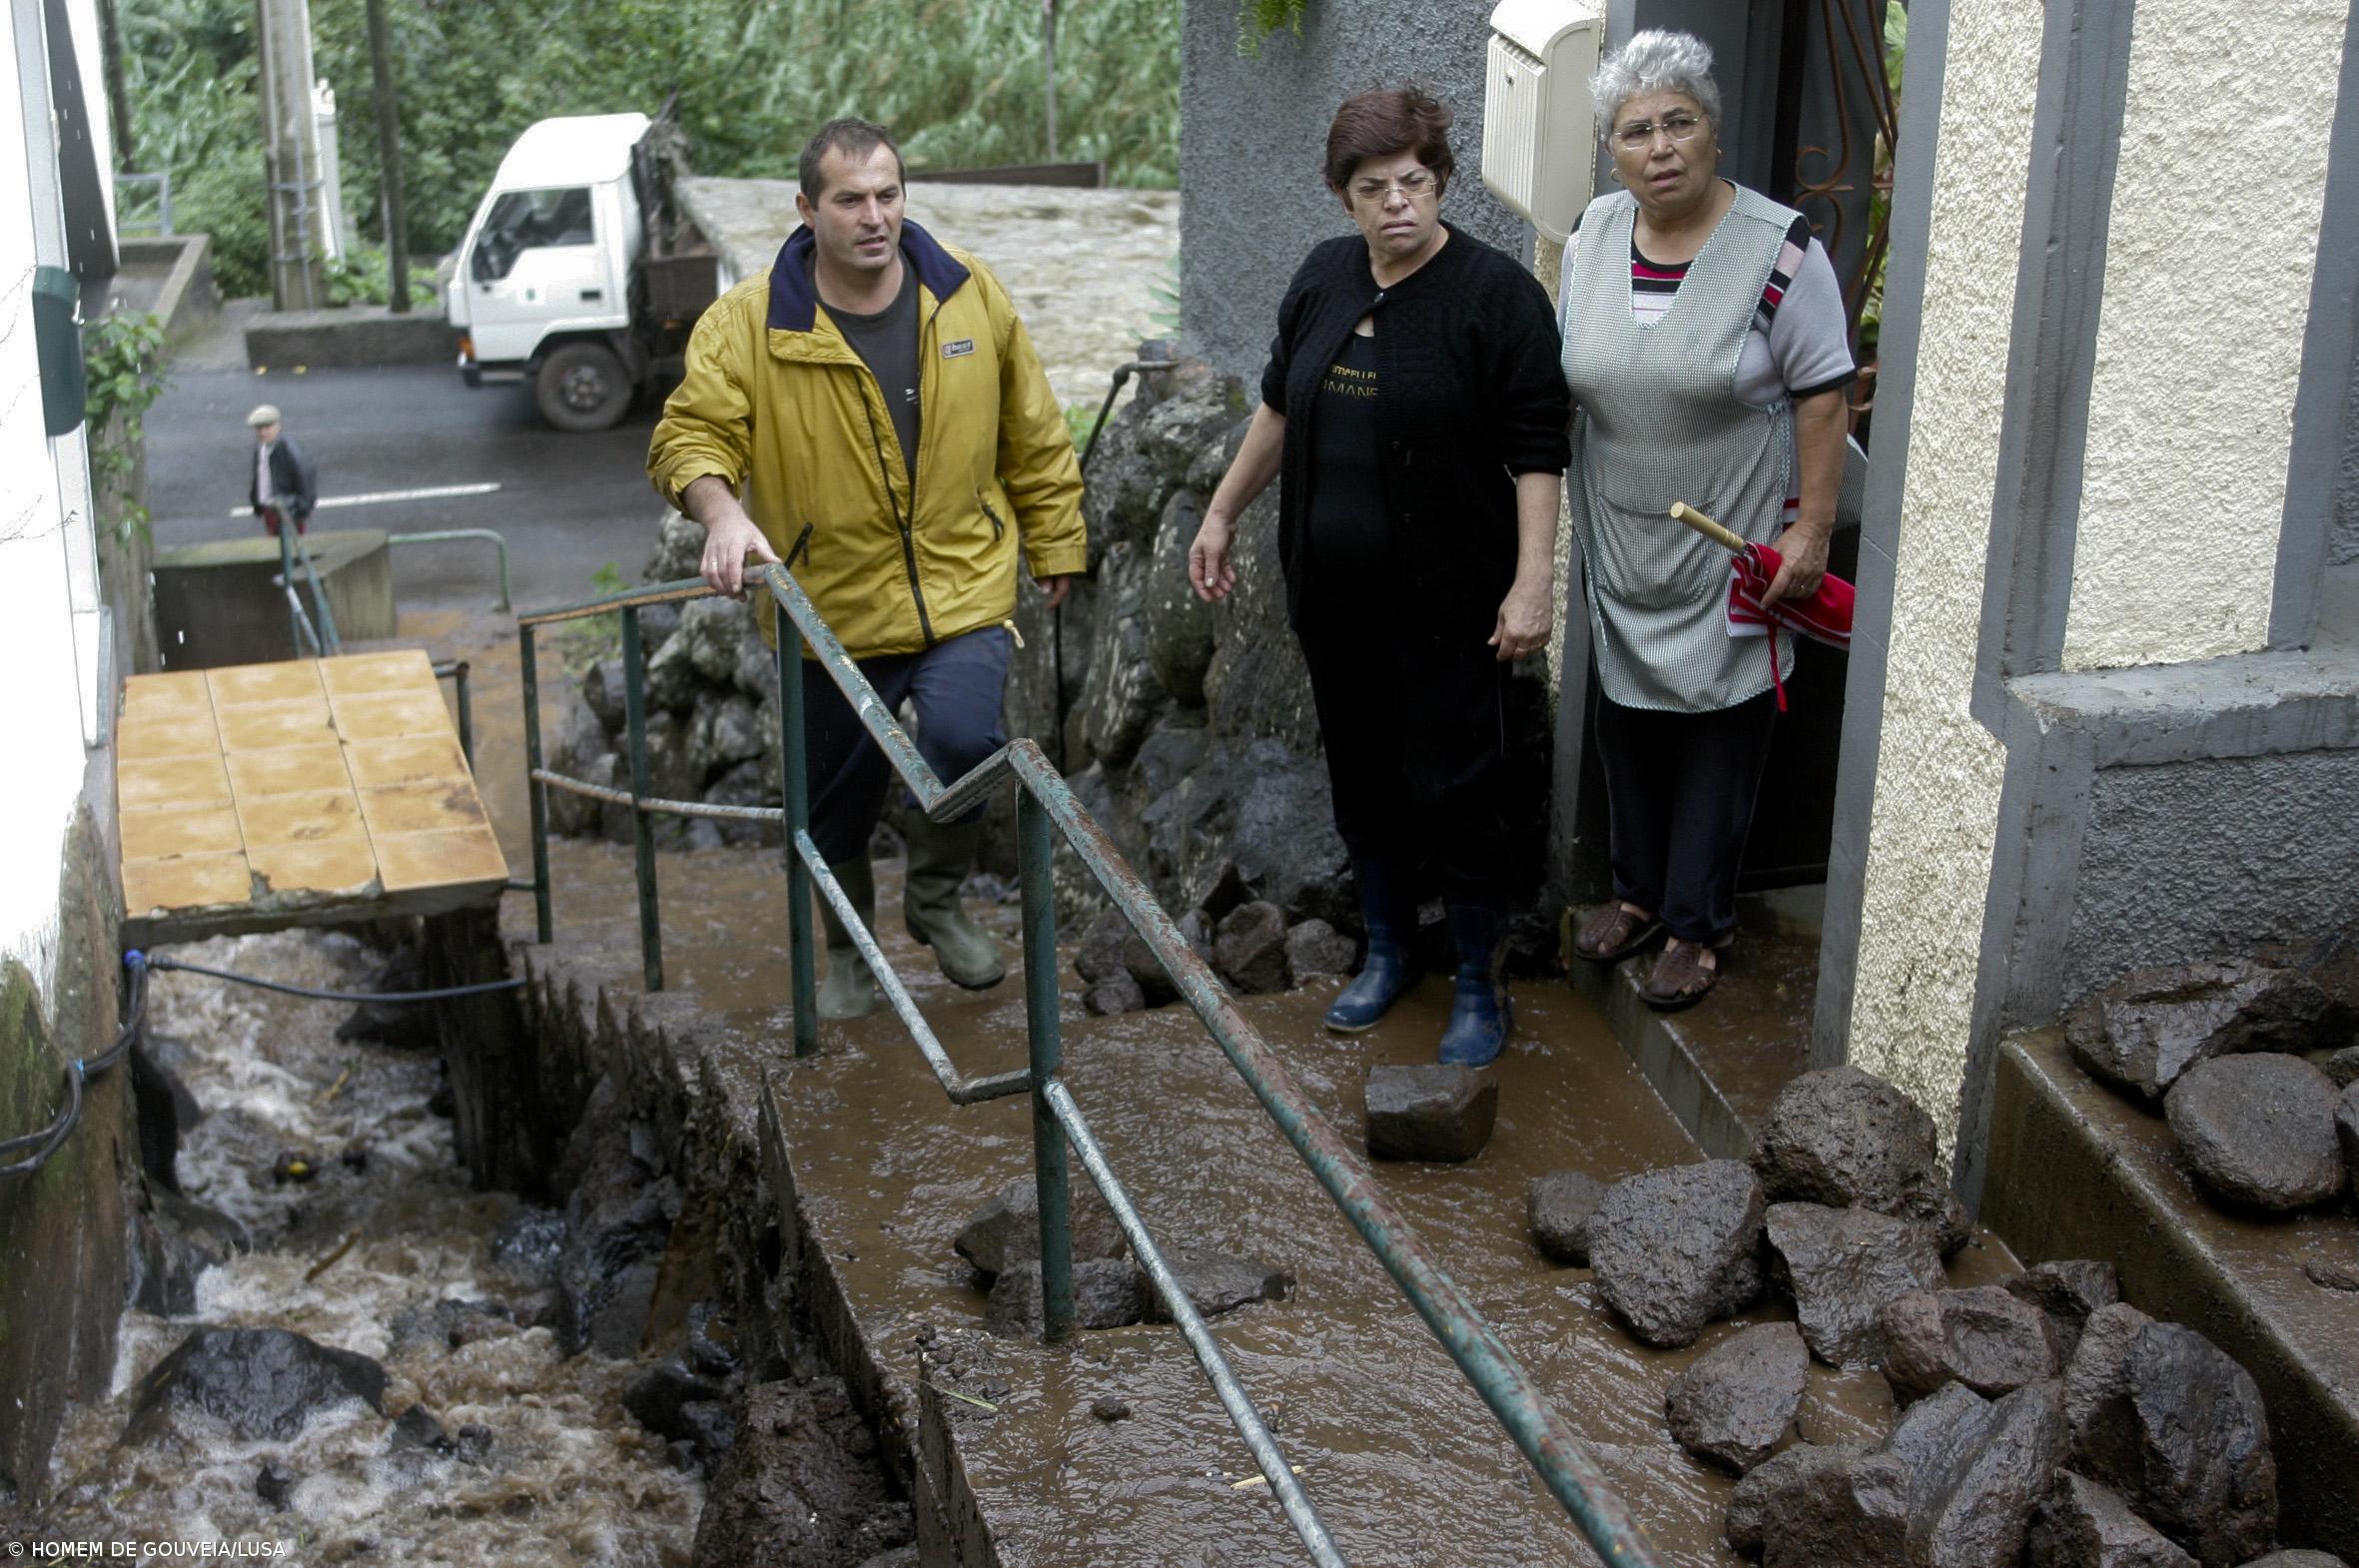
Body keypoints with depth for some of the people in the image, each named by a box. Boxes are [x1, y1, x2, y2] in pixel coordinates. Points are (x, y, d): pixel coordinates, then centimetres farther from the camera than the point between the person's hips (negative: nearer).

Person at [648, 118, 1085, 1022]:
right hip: (832, 608, 0)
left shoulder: (970, 296, -1)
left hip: (964, 591, 0)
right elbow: (690, 434, -13)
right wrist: (722, 511, -33)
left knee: (963, 741, -24)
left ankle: (937, 897, 7)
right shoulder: (748, 322, -9)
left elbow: (1033, 435, 8)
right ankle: (849, 951, 40)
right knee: (838, 794, 13)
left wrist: (1055, 543, 12)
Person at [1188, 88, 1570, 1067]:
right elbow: (1280, 406, 18)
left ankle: (1480, 986, 14)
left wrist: (1533, 580, -19)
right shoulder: (1325, 277, 6)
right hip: (1335, 594, 6)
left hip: (1445, 602, -6)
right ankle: (1387, 955, 32)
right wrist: (1221, 515, 18)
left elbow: (1537, 451, -13)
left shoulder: (1495, 292, -12)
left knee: (1454, 791, -1)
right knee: (1361, 779, 15)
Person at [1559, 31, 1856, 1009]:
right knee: (1626, 716, 16)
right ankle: (1640, 890, 35)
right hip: (1619, 548, 5)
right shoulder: (1592, 236, 0)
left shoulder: (1780, 250, -15)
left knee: (1716, 729, 5)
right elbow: (1559, 374, 11)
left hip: (1729, 553, -5)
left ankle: (1699, 925, 18)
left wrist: (1811, 530, -16)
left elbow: (1822, 398, -12)